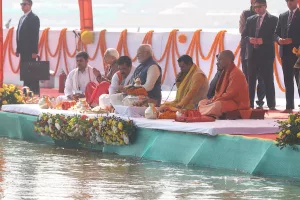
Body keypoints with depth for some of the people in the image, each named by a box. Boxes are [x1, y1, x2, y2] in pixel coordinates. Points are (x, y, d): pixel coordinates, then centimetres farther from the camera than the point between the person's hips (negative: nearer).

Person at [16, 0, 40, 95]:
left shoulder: (34, 18, -8)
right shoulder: (22, 18, 17)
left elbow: (35, 35, -13)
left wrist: (34, 51, -18)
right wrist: (18, 49, 13)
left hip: (30, 50, -8)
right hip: (23, 50, 8)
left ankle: (35, 93, -5)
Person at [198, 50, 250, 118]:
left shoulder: (236, 73, -16)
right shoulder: (225, 72, 14)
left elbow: (230, 94, -22)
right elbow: (220, 91, 17)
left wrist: (214, 101, -17)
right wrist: (213, 100, -3)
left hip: (237, 103, -10)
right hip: (226, 100, 10)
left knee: (217, 105, -37)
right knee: (202, 102, 5)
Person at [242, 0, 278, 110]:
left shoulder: (273, 19, -1)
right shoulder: (250, 20, 13)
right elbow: (244, 34, 13)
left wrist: (263, 40, -18)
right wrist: (249, 39, -8)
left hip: (266, 54, -4)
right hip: (253, 53, 4)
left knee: (268, 80, -1)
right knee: (251, 80, 4)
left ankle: (271, 105, 1)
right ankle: (250, 104, 8)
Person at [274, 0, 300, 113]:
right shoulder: (282, 16, 15)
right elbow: (276, 33, 14)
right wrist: (279, 39, -7)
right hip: (285, 53, 6)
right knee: (288, 80, 6)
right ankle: (289, 106, 8)